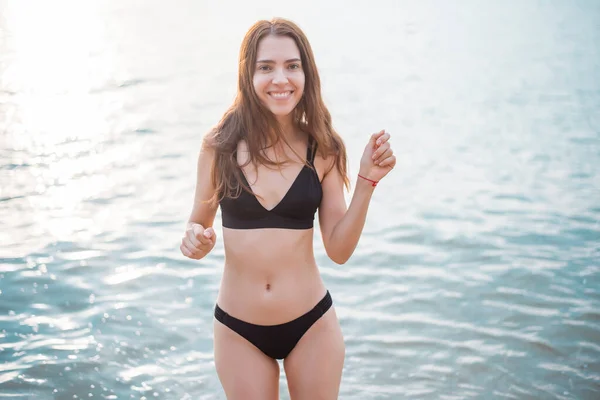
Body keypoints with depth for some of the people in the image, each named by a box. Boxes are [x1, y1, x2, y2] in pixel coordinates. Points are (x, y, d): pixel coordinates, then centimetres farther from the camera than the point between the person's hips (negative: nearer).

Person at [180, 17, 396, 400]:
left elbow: (339, 250, -5)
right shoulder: (221, 145, -7)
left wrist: (366, 181, -14)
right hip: (238, 330, 0)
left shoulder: (323, 150, -5)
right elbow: (198, 226, 4)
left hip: (311, 325, 0)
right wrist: (196, 241, -18)